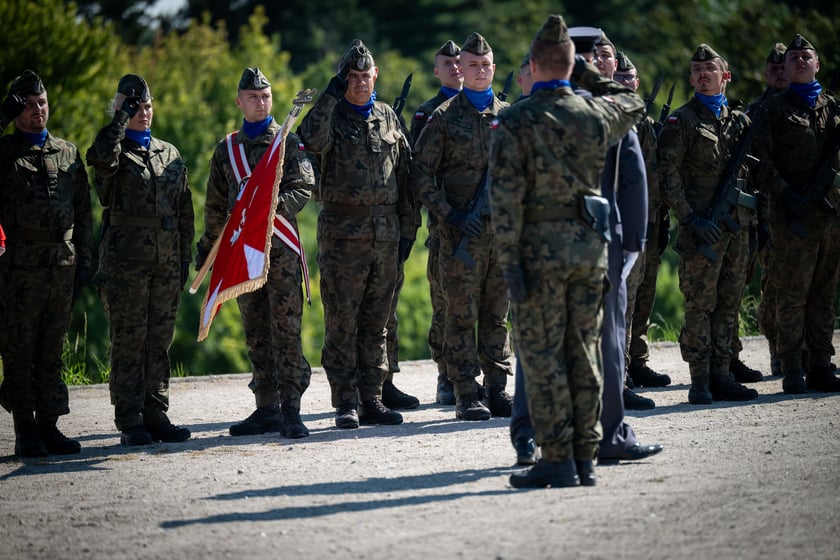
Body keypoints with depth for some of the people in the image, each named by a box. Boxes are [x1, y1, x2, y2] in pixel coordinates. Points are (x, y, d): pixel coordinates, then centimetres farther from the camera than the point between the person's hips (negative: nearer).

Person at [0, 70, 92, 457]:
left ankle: (49, 425, 13)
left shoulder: (68, 153, 15)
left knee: (52, 349, 8)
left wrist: (83, 261, 10)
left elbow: (82, 211, 17)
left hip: (63, 265, 4)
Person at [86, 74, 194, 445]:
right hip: (125, 262, -5)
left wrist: (184, 256, 13)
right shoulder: (115, 152, 1)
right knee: (128, 342, -4)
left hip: (166, 262, 5)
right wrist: (120, 116, -17)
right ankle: (130, 421, -1)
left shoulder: (169, 154, 16)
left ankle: (156, 414, 13)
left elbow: (184, 209, 19)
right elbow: (102, 157, -26)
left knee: (160, 341, 7)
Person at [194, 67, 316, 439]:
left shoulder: (289, 142, 5)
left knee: (286, 330, -9)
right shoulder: (226, 149, 15)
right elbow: (216, 206, 20)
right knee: (256, 334, 6)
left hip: (280, 245, -4)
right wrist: (207, 248, 18)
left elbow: (304, 188, -6)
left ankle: (290, 409, -10)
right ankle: (266, 409, 10)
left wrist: (273, 206, -22)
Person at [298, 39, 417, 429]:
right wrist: (333, 93, -20)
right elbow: (311, 141, -23)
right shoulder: (331, 115, 1)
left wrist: (407, 228, 10)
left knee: (376, 320, 8)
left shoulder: (388, 117, 13)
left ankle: (372, 400, 14)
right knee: (342, 321, -3)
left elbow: (404, 175, 15)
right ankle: (346, 403, 0)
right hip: (343, 232, -4)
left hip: (386, 233, 4)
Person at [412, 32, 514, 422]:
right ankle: (467, 395, 1)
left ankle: (497, 389, 14)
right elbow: (421, 176, -2)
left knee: (497, 315, 9)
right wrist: (451, 216, -11)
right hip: (461, 232, -4)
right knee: (462, 314, -2)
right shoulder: (444, 118, 1)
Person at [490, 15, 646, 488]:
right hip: (590, 245, 4)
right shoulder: (596, 113, 3)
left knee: (542, 355, 1)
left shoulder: (515, 122, -8)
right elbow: (634, 103, 28)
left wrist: (510, 262, -10)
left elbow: (507, 198, -12)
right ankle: (585, 458, 12)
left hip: (540, 248, -4)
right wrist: (589, 73, 25)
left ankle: (558, 461, -1)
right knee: (584, 351, 10)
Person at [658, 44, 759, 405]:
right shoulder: (682, 121, -2)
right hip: (702, 227, -6)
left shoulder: (739, 120, 16)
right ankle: (700, 381, -3)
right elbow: (668, 175, -8)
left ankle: (721, 376, 13)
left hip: (737, 225, 6)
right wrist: (691, 218, -16)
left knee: (728, 304, 8)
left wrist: (756, 214, 14)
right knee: (700, 305, -5)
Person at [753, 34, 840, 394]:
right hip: (790, 216, -4)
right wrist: (787, 195, -13)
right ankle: (792, 373, -3)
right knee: (792, 295, -6)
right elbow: (762, 161, -3)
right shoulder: (776, 108, 4)